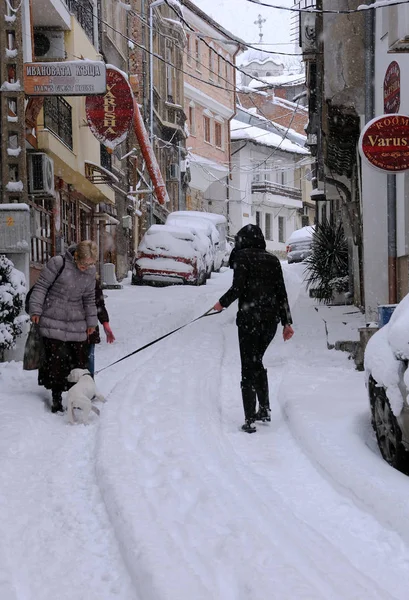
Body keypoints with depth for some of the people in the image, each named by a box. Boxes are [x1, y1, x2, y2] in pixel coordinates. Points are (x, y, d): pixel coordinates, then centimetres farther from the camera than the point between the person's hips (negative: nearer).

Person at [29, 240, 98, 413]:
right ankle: (56, 399, 9)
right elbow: (41, 287, -6)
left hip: (77, 324, 4)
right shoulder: (57, 263, -12)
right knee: (55, 360, -2)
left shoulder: (90, 272, 4)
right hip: (53, 323, -4)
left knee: (79, 361, 2)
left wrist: (91, 321, 15)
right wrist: (36, 310, -9)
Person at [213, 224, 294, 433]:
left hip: (249, 318, -5)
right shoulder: (272, 260, 11)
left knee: (248, 367, -1)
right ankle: (264, 409, 23)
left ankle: (249, 419, -4)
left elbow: (237, 288, -12)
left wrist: (222, 303, 6)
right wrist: (286, 322, 12)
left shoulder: (243, 256, -4)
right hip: (271, 319, 5)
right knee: (257, 361, 23)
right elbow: (281, 293, 9)